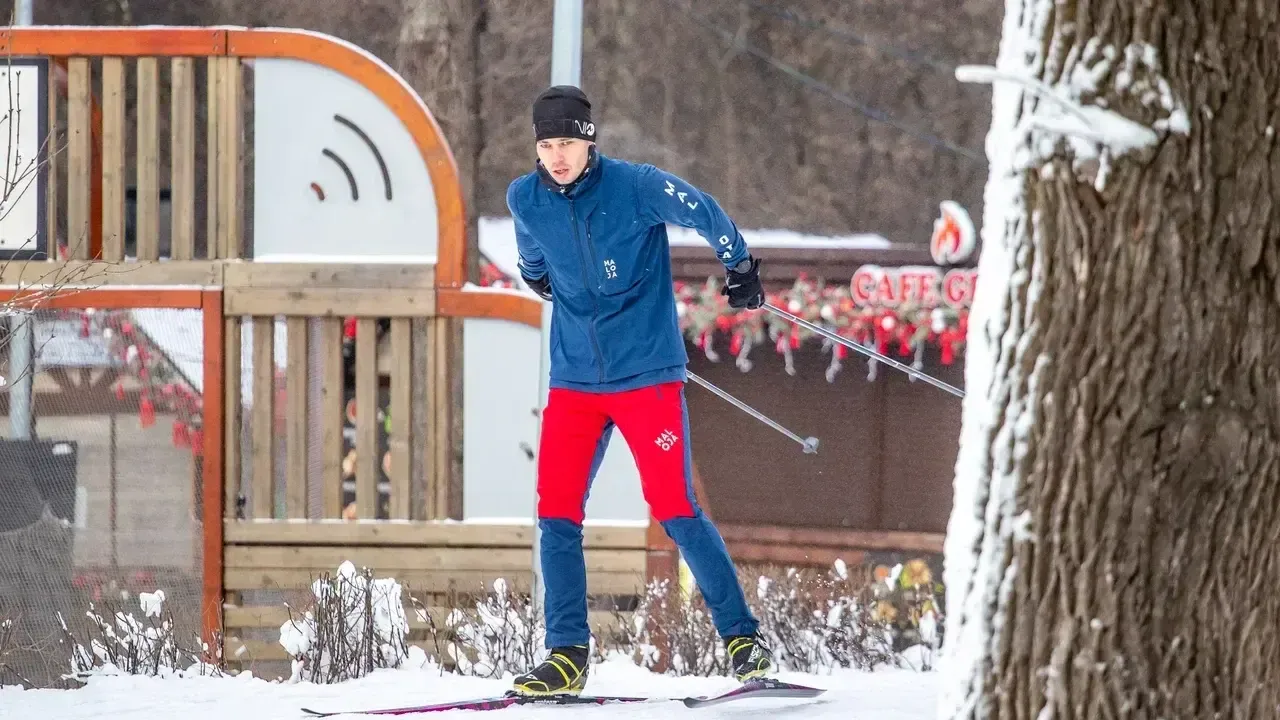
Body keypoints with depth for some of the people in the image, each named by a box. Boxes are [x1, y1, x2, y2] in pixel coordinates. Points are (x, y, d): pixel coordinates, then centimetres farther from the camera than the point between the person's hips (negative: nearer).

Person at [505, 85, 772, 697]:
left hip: (647, 375, -4)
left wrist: (741, 268, 12)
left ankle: (742, 637, 3)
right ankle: (567, 656, 1)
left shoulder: (635, 187, -14)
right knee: (556, 513, -5)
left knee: (675, 510, -8)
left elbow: (704, 212, 1)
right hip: (574, 380, 4)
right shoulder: (525, 199, -1)